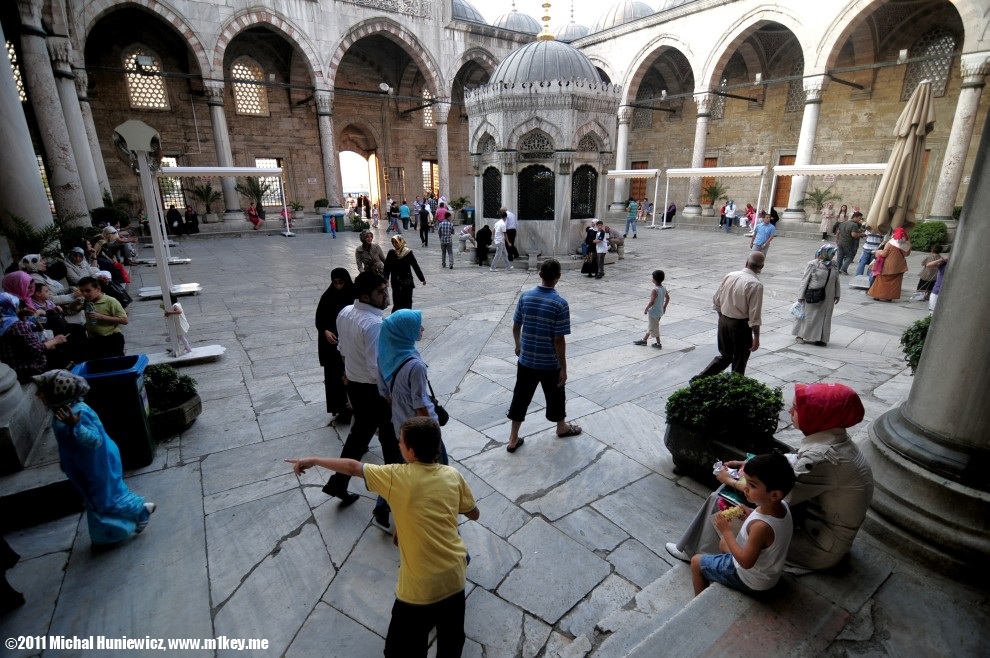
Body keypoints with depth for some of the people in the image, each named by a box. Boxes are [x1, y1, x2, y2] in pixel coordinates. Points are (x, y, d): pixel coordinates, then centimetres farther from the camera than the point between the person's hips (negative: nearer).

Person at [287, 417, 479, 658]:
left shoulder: (398, 477, -15)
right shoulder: (453, 475, -5)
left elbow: (353, 467, -3)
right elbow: (474, 514, 8)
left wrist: (313, 460, 11)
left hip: (421, 587, -4)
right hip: (455, 576, 5)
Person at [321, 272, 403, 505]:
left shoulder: (344, 313, -2)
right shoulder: (374, 324, -29)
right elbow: (376, 367, -30)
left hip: (353, 383, 8)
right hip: (374, 388, -8)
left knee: (360, 430, 22)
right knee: (388, 434, 15)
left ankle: (338, 482, 25)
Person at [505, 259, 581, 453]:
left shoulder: (525, 296, -6)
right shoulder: (560, 303, -19)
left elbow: (516, 327, 3)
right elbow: (559, 340, -18)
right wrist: (563, 368, -8)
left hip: (526, 360, 3)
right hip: (550, 363, -3)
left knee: (520, 397, 14)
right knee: (555, 397, 20)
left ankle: (513, 439, 22)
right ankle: (562, 427, 45)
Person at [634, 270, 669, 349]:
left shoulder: (655, 290, -26)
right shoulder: (664, 288, 0)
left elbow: (652, 302, -28)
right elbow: (668, 298, 12)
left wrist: (646, 309, -15)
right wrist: (664, 307, 23)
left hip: (654, 312, -9)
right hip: (660, 312, 9)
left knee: (654, 328, 6)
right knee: (651, 327, 19)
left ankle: (658, 344, 14)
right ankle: (644, 340, 32)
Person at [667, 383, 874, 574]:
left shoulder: (822, 457, -33)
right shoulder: (834, 437, -4)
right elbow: (795, 463, 11)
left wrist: (731, 481, -11)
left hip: (821, 546, -8)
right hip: (819, 520, 8)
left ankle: (694, 551, 20)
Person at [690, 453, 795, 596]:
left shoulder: (761, 526, -40)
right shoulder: (782, 505, -16)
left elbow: (746, 561, -30)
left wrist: (726, 531, -23)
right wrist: (752, 515, -8)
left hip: (750, 582, -8)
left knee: (696, 561, 9)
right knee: (723, 543, 31)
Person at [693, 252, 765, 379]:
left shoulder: (729, 276, -1)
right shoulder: (756, 285, -18)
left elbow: (716, 300, 7)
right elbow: (755, 315, -19)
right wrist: (756, 337, -11)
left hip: (723, 321, 6)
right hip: (741, 325, -6)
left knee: (725, 356, 20)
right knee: (739, 362, 13)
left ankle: (699, 379, 14)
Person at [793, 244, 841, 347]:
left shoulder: (834, 265, 3)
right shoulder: (813, 264, -11)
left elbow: (836, 281, 11)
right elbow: (805, 280, -9)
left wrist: (837, 294, 11)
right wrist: (801, 296, -10)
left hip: (827, 297, 5)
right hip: (813, 296, -4)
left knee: (824, 316, 10)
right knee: (809, 315, 7)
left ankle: (820, 338, 20)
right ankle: (802, 334, 22)